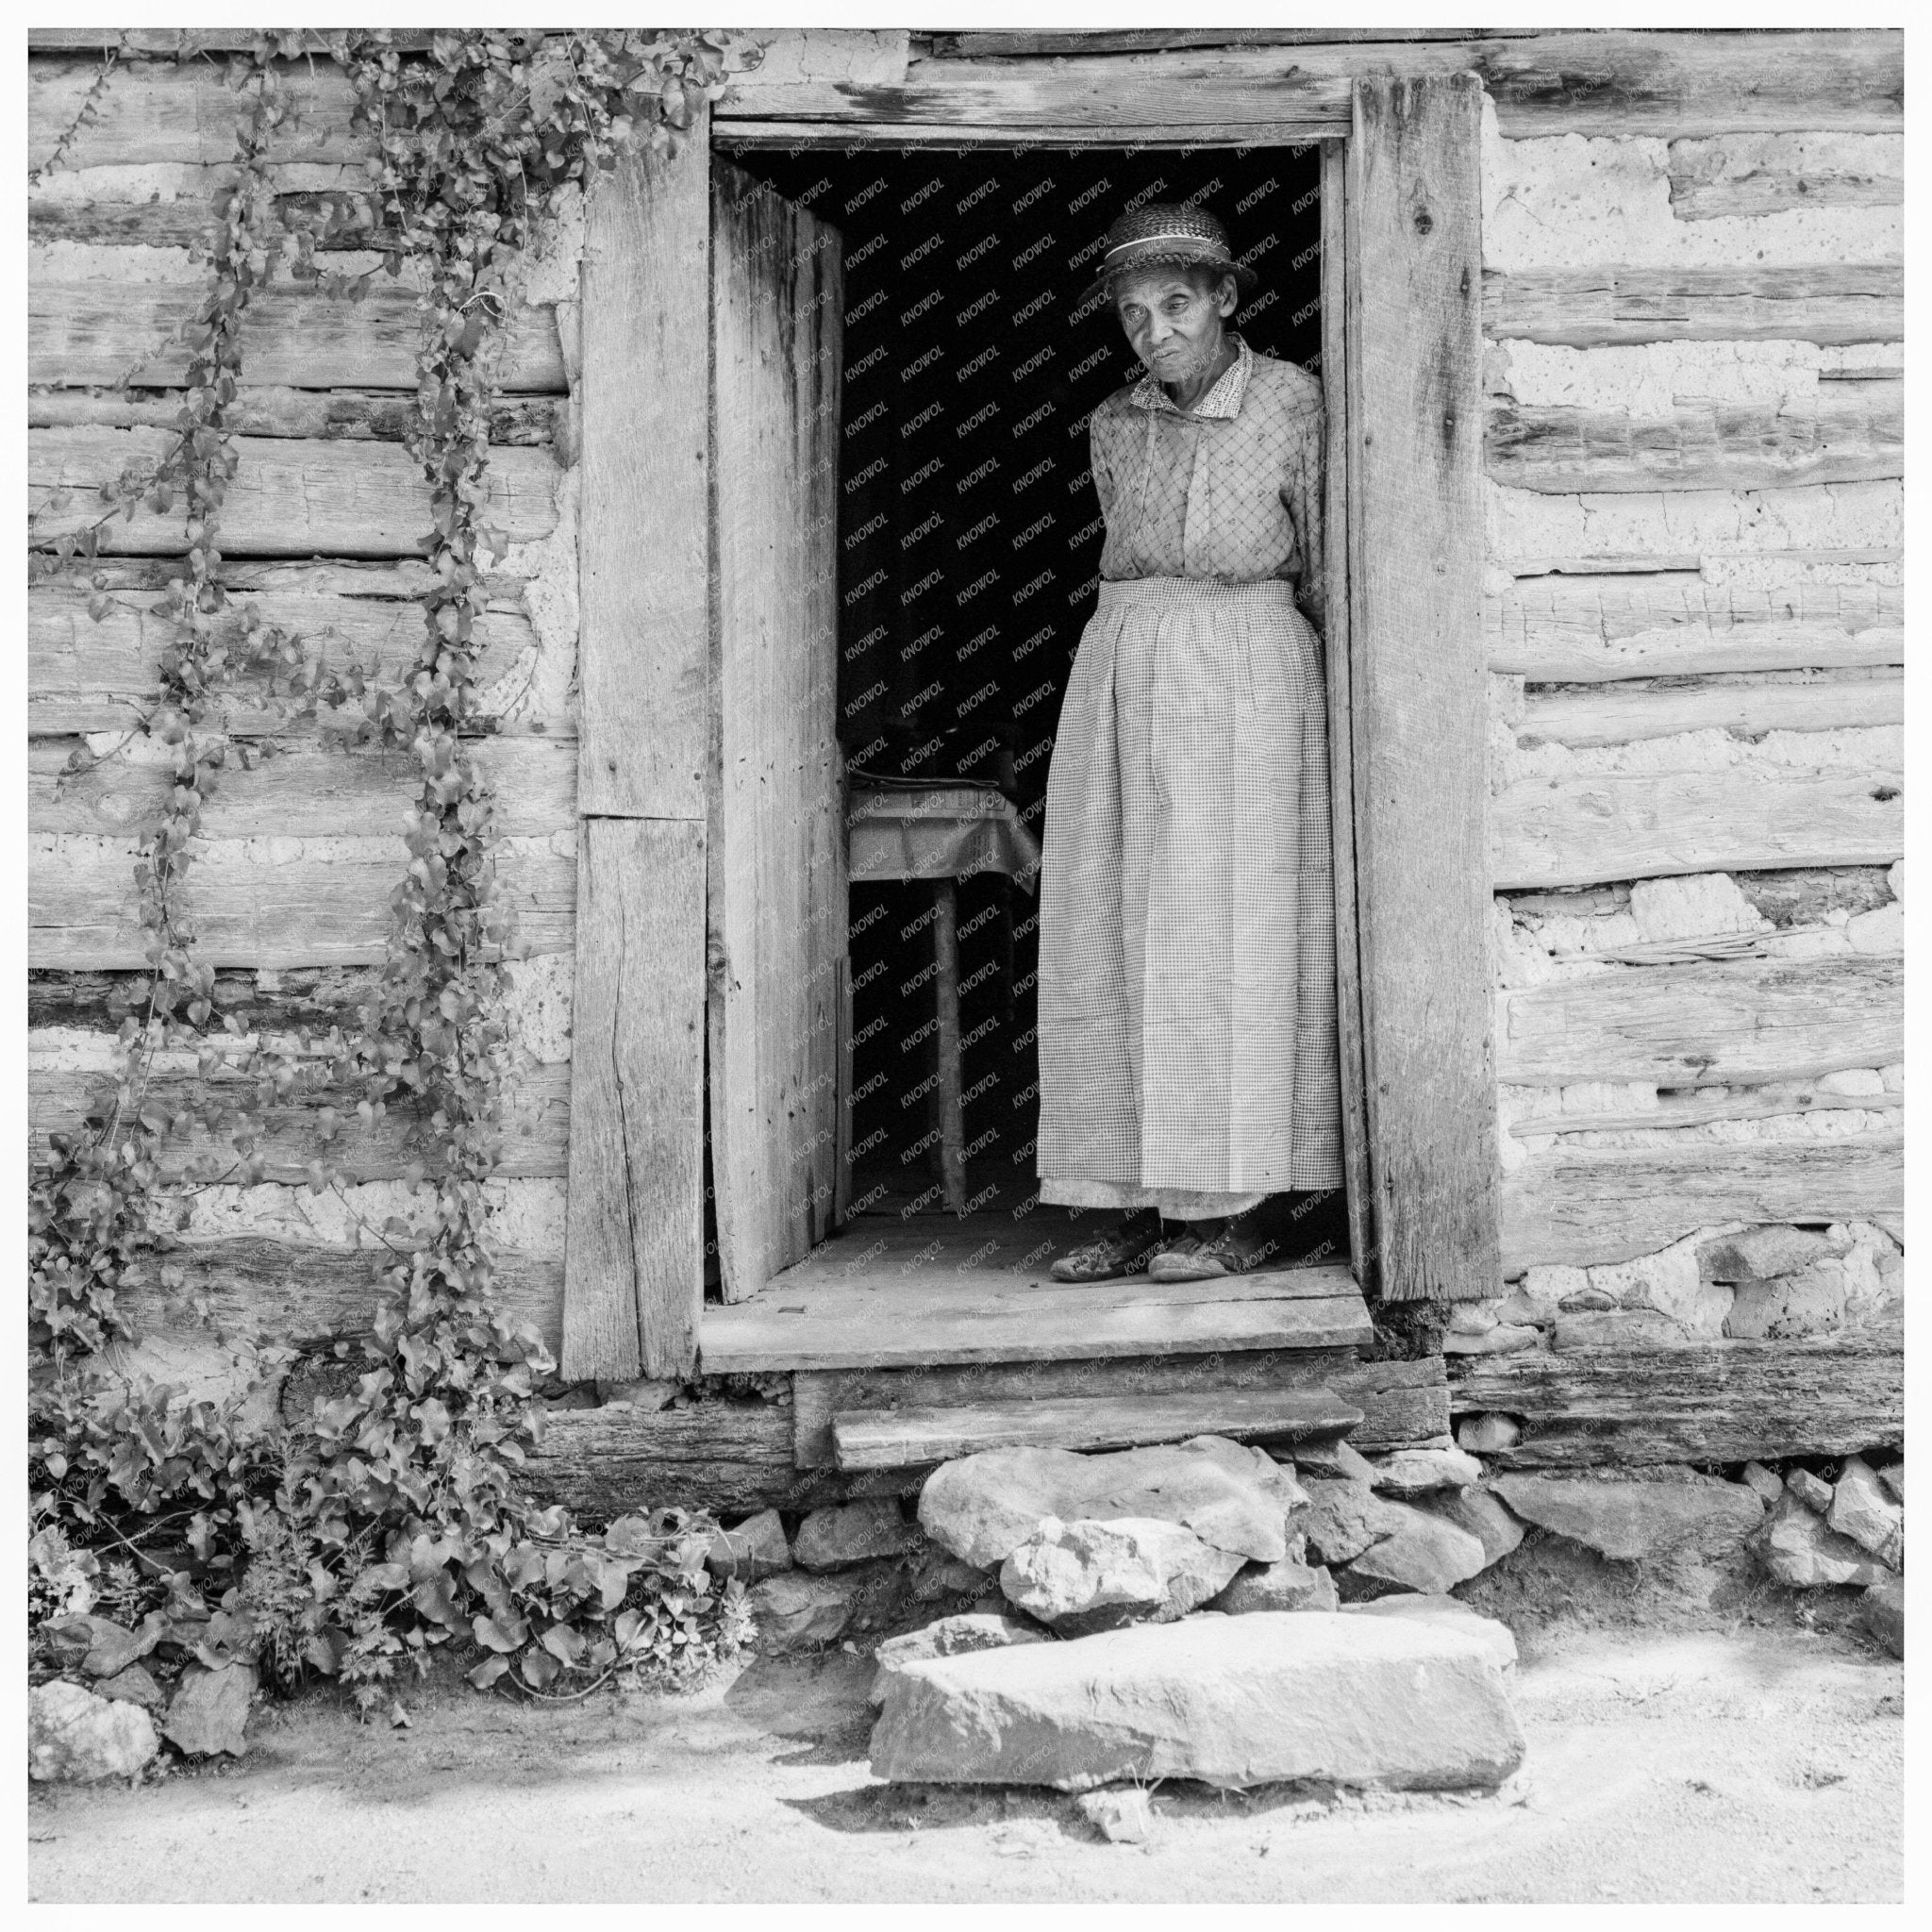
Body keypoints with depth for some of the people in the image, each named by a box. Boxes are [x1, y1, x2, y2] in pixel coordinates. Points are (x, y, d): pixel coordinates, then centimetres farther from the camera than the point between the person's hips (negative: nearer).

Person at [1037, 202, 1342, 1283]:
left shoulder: (1291, 402, -1)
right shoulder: (1116, 425, 12)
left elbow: (1324, 559, 5)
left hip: (1245, 677, -5)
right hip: (1119, 674, 5)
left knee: (1227, 937, -8)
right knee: (1112, 942, 0)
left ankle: (1246, 1212, -3)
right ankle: (1146, 1205, 4)